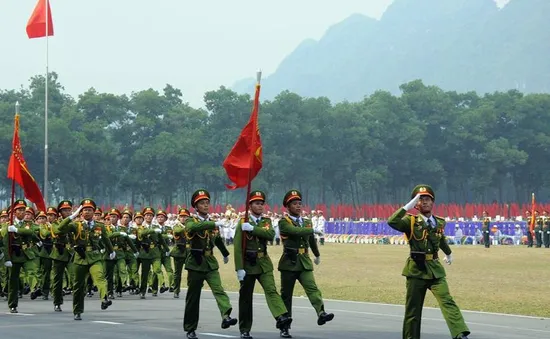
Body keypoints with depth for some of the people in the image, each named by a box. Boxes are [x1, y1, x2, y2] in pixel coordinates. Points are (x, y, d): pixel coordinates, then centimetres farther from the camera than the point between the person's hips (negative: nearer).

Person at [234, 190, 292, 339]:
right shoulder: (243, 223, -3)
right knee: (246, 298, 4)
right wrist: (239, 268, -15)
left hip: (264, 264, 3)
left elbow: (271, 234, -15)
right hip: (248, 265, -2)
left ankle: (281, 317, -34)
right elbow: (238, 247, -8)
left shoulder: (267, 221, 8)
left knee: (271, 290, -16)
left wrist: (252, 228, -23)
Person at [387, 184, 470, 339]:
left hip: (435, 269, 2)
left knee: (447, 301, -16)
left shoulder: (439, 223, 11)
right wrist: (408, 206, -22)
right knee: (413, 309, 4)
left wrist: (448, 253, 50)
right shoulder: (411, 221, -2)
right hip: (416, 269, -2)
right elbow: (392, 222, -22)